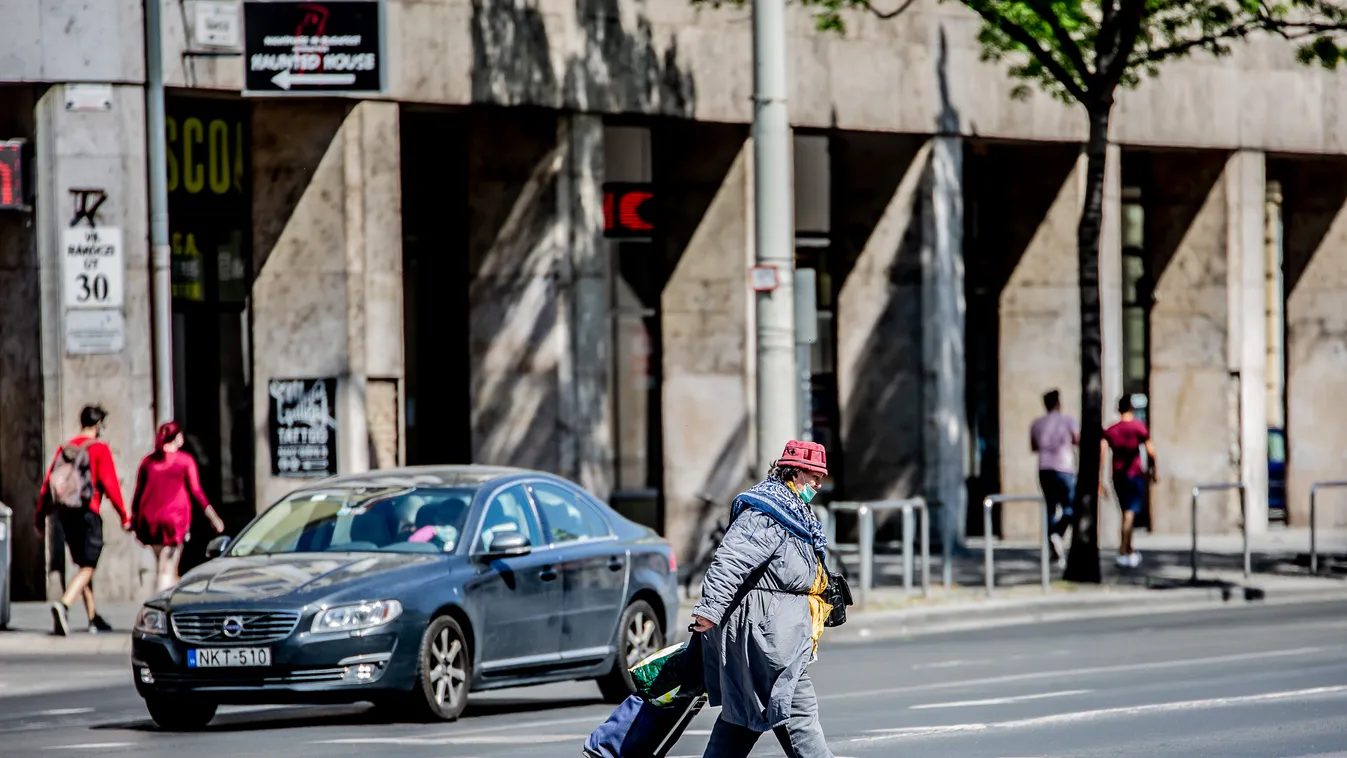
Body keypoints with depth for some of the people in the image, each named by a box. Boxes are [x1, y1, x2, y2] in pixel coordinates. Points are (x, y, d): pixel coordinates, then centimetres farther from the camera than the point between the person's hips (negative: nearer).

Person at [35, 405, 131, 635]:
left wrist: (40, 516, 14)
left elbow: (48, 483, 9)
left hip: (65, 512, 6)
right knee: (87, 568, -7)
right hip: (88, 513, -6)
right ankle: (63, 606, -30)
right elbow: (110, 484, -11)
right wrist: (124, 516, -6)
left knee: (83, 564, 18)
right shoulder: (99, 449, -6)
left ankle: (93, 618, 23)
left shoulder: (65, 449, 10)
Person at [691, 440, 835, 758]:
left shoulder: (796, 515, 19)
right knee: (797, 709, -9)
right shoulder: (763, 515, -15)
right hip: (765, 631, -11)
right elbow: (731, 561, -25)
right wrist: (711, 609, -33)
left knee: (743, 711, 12)